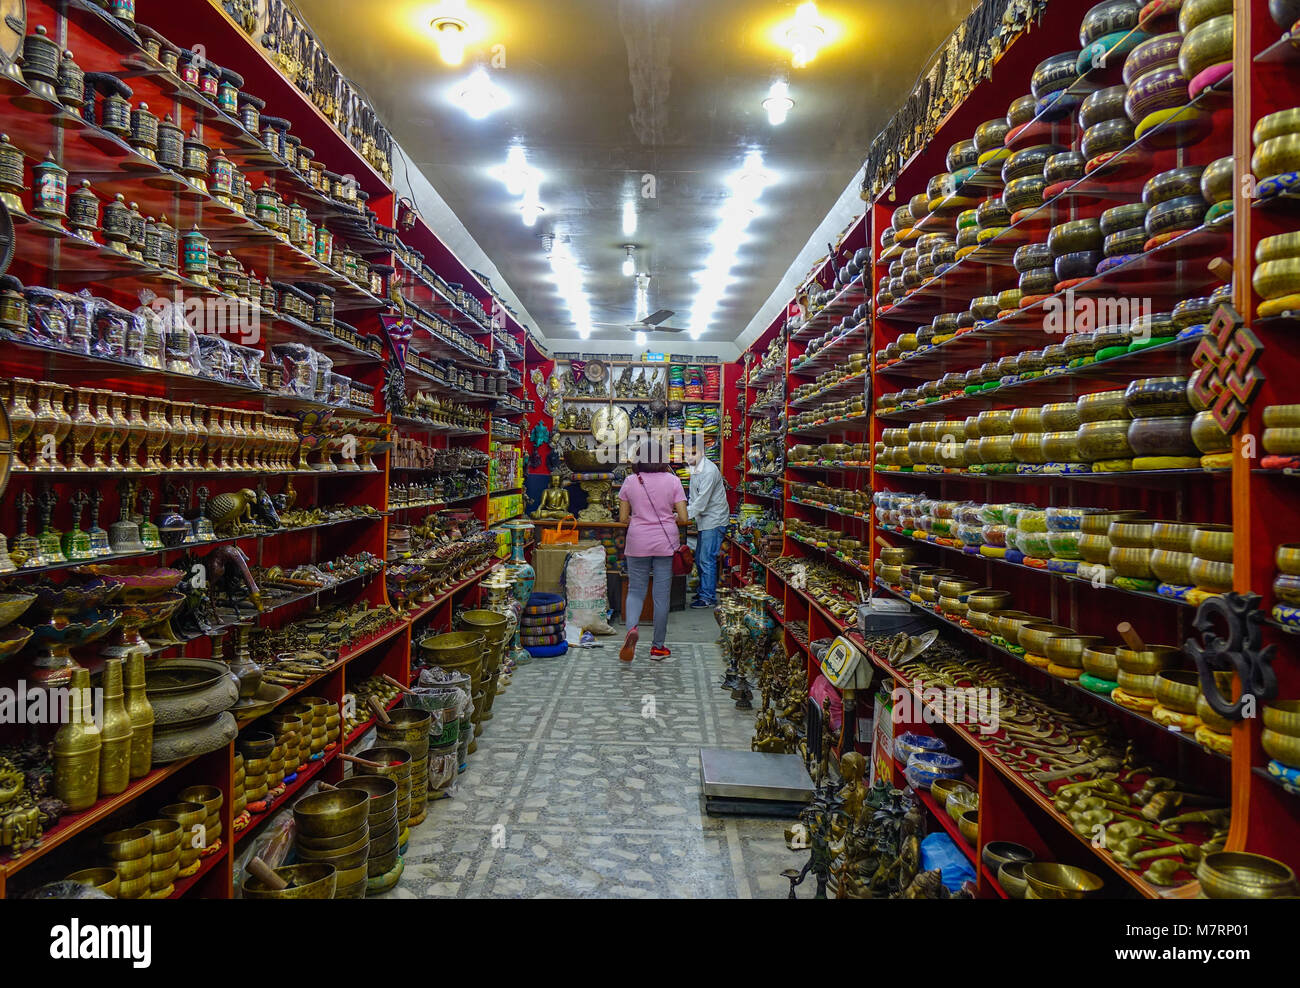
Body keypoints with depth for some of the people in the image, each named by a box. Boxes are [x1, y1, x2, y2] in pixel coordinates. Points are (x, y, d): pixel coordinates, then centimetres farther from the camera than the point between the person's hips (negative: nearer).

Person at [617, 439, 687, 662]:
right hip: (666, 543, 0)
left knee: (636, 591, 12)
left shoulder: (630, 481, 0)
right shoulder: (672, 481, -3)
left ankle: (632, 627, -17)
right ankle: (658, 647, 15)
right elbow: (683, 518, -4)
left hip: (638, 543, 0)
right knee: (662, 594, 7)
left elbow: (623, 518, 2)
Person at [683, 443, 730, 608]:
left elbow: (702, 501, -24)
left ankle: (709, 598, -1)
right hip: (704, 519, 10)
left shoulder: (709, 471, -20)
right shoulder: (695, 468, 11)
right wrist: (687, 509, 6)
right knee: (699, 558, 16)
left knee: (707, 560, -8)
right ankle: (703, 590, 29)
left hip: (714, 519, -10)